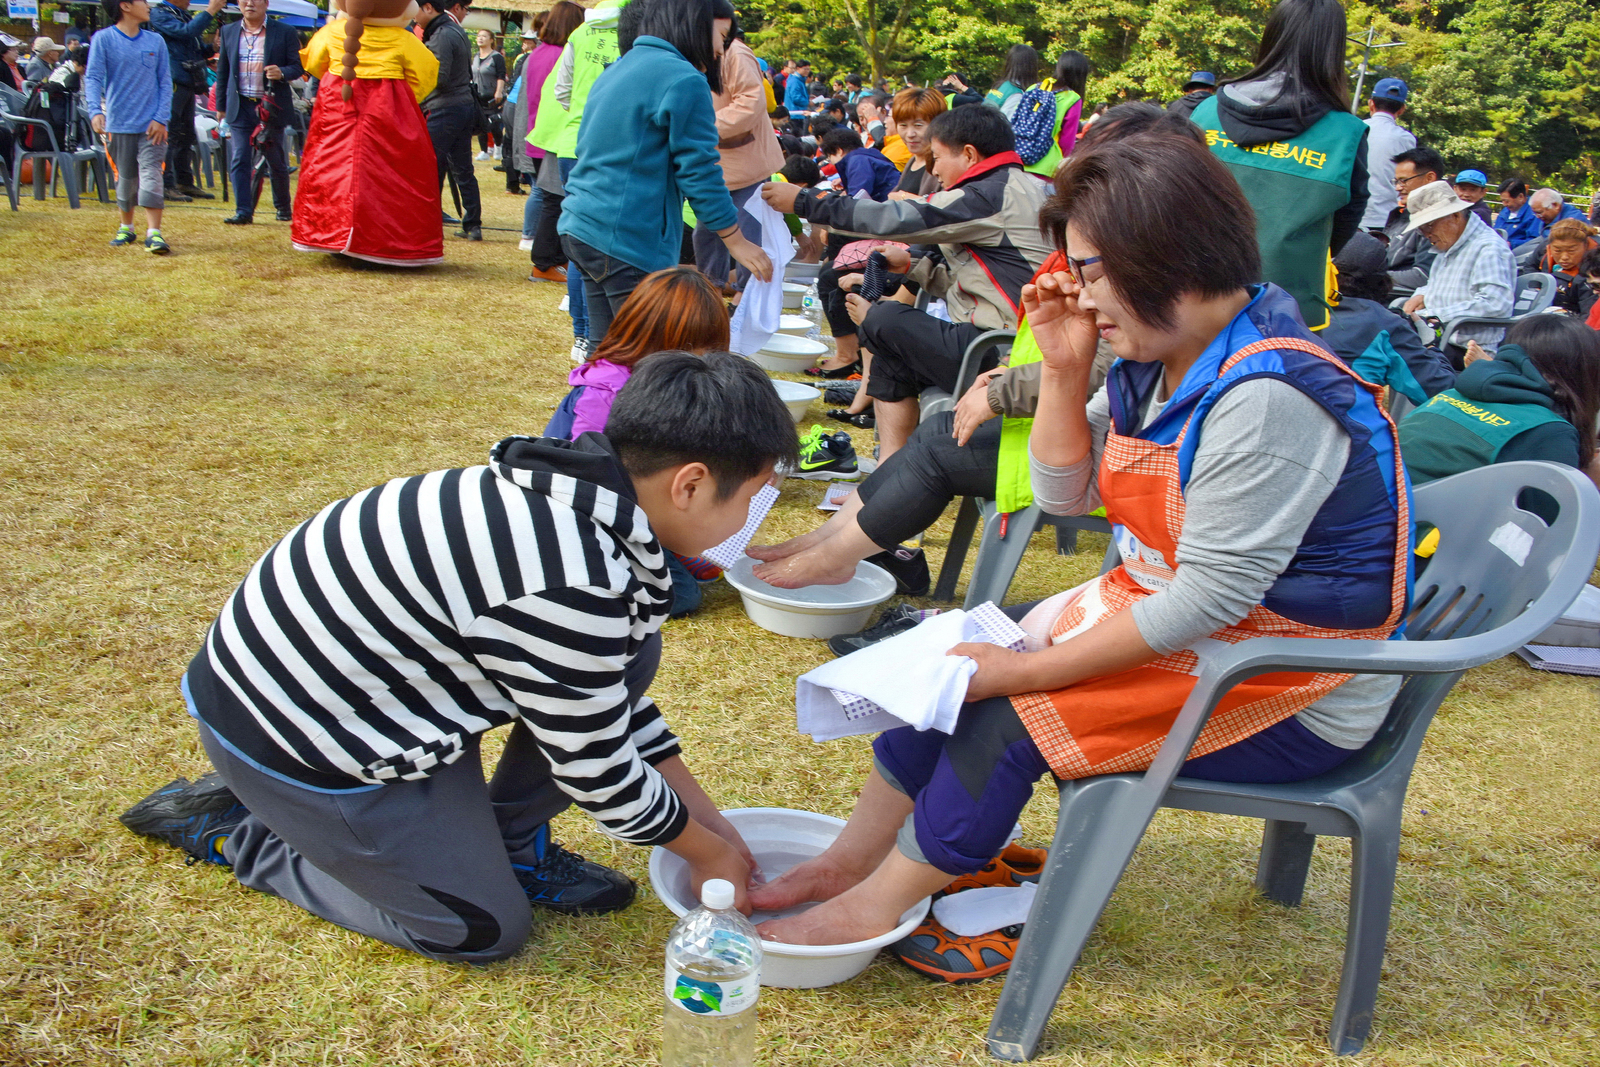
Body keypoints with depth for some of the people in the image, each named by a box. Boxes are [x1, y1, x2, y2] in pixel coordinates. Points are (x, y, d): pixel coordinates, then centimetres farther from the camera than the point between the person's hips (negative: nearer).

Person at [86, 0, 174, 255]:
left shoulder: (156, 41, 7)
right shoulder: (103, 39, 0)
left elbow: (165, 81, 7)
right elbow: (93, 77, -6)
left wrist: (161, 118, -5)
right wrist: (95, 111, -22)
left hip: (151, 125, 1)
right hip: (119, 125, -1)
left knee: (151, 175, -10)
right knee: (126, 179, 8)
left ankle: (153, 233, -13)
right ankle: (126, 228, 25)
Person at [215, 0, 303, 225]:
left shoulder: (285, 32, 0)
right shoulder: (228, 32, 9)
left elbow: (297, 67, 1)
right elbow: (222, 71, 13)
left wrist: (281, 73, -22)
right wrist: (221, 106, 11)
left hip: (272, 106, -2)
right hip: (240, 107, 2)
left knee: (276, 162, 8)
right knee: (239, 161, -6)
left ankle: (283, 207, 26)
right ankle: (244, 211, -3)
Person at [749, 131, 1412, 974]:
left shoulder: (1266, 399, -28)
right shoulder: (1157, 358, 1)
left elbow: (1209, 599, -28)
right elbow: (1065, 494, 9)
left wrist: (1027, 668, -22)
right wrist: (1064, 368, -7)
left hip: (1291, 698, -9)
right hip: (1164, 614, 9)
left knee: (1007, 711, -18)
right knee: (964, 655, 0)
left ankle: (874, 905, -1)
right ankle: (853, 859, 7)